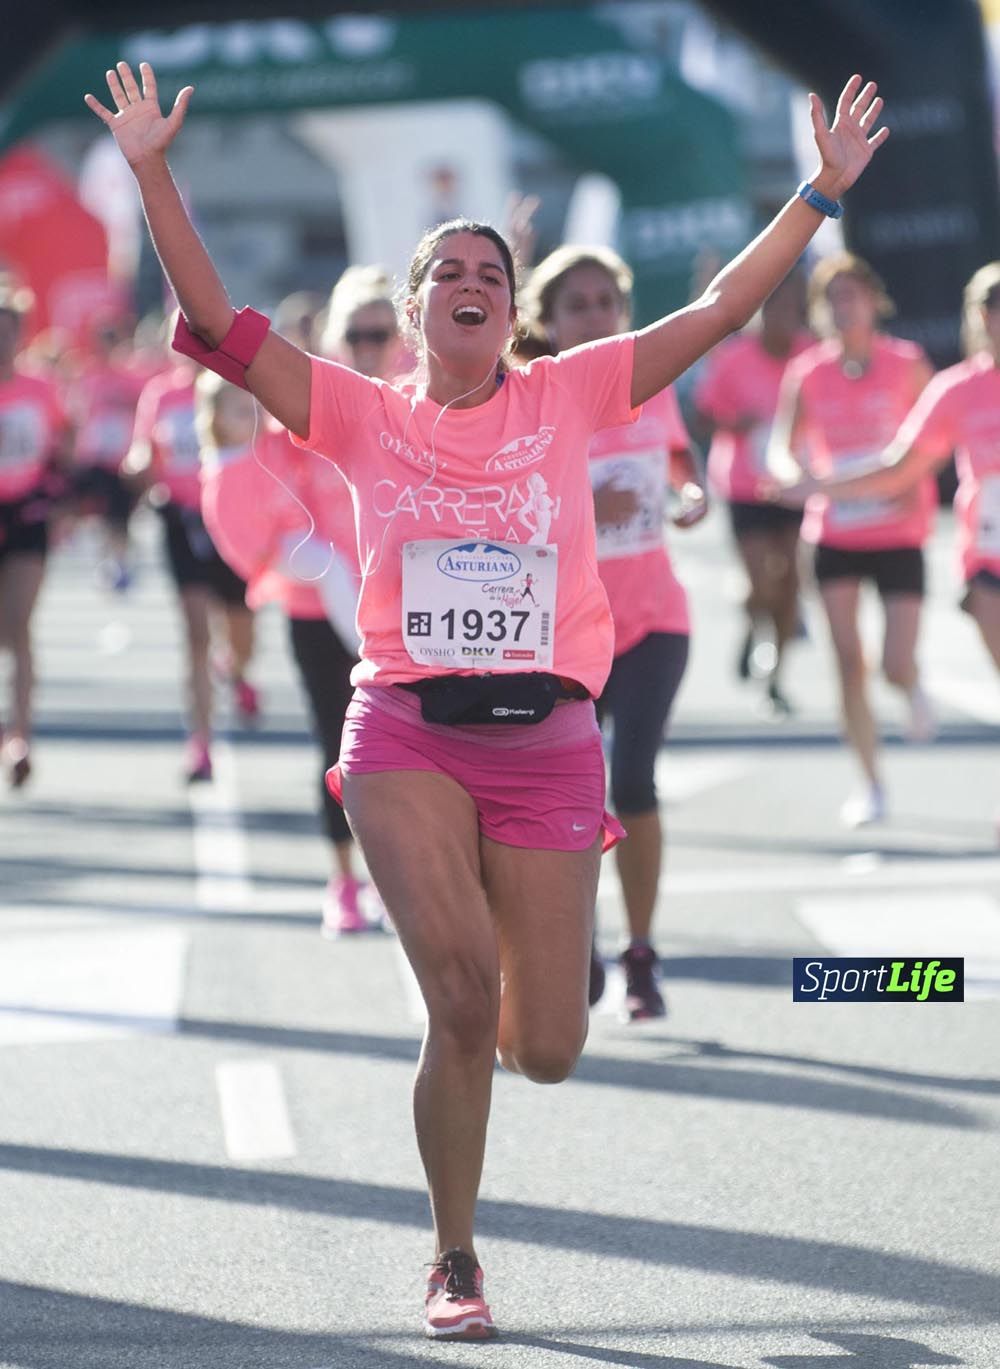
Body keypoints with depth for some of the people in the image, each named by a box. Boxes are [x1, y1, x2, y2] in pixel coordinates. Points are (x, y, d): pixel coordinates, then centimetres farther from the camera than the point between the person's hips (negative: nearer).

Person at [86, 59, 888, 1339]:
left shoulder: (568, 396, 7)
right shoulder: (361, 415, 5)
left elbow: (719, 310, 5)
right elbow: (215, 322, -1)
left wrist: (822, 189, 0)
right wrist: (153, 174, -7)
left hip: (547, 741, 2)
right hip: (406, 735, -1)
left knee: (544, 1049, 1)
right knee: (461, 990, -18)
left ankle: (479, 1025, 42)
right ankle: (453, 1265, 1)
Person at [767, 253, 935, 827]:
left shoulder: (907, 364, -6)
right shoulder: (807, 374, -1)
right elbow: (783, 447, 4)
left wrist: (916, 484, -15)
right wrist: (795, 475, -19)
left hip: (899, 535, -2)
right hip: (835, 536, 2)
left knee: (897, 666, -7)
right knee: (849, 662, -2)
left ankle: (914, 689, 31)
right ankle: (872, 784, 10)